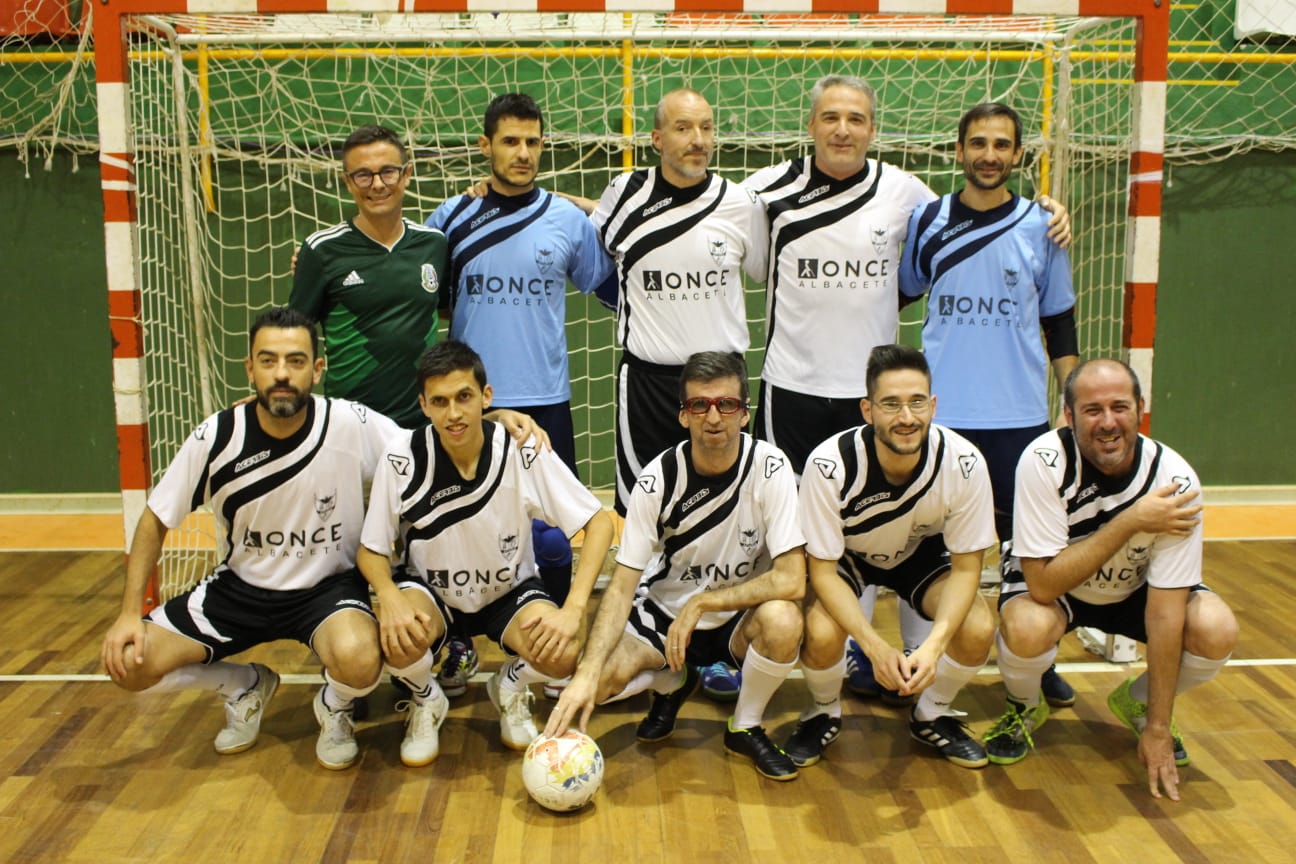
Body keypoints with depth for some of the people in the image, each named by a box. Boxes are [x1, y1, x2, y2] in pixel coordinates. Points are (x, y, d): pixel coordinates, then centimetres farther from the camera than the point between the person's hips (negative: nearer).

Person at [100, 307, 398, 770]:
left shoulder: (352, 425, -19)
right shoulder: (215, 438, -14)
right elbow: (156, 520, 0)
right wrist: (129, 612, -8)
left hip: (329, 586, -3)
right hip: (239, 587, 3)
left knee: (357, 659, -35)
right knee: (128, 664, -13)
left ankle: (334, 706, 5)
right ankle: (246, 685, 17)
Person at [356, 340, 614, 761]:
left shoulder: (524, 452, -22)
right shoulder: (402, 458, -21)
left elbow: (598, 523, -17)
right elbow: (371, 549, -10)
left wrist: (574, 609, -28)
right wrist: (389, 596, -33)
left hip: (509, 591, 0)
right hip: (429, 588, 0)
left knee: (562, 655, -28)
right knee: (397, 639, -33)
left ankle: (510, 687, 11)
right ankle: (426, 700, 5)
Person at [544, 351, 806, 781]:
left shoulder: (770, 468, -20)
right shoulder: (657, 481, -18)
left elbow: (792, 580, -24)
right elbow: (623, 585, -18)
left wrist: (701, 603, -24)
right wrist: (588, 671, -32)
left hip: (740, 615, -1)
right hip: (665, 609, 1)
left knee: (782, 620, -35)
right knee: (596, 682, -24)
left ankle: (745, 729, -2)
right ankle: (672, 683, 14)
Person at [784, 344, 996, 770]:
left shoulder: (964, 462, -29)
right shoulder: (829, 464, -34)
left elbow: (966, 567, -18)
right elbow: (823, 570, -25)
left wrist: (934, 644, -35)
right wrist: (875, 646, -38)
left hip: (920, 551, 2)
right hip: (845, 556, -2)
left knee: (978, 629, -24)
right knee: (821, 632, -30)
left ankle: (931, 716, 10)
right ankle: (824, 714, 6)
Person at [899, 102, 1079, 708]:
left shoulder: (1040, 227, 3)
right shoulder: (926, 221, 3)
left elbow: (1060, 324, 8)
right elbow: (897, 295, 17)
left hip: (1020, 415, 0)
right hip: (940, 414, 0)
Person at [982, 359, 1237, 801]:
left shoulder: (1174, 481, -25)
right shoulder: (1044, 462, -30)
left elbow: (1166, 612, -22)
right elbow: (1043, 585, -33)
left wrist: (1158, 728, -20)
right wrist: (1130, 523, -36)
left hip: (1135, 589, 3)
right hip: (1051, 585, -2)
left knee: (1216, 631, -25)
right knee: (1027, 627, -36)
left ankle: (1138, 703, 9)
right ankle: (1026, 708, 2)